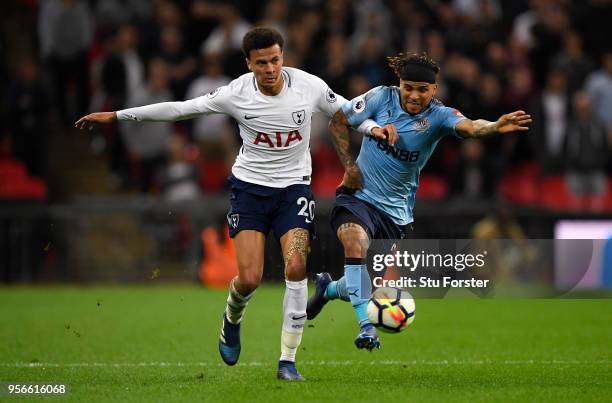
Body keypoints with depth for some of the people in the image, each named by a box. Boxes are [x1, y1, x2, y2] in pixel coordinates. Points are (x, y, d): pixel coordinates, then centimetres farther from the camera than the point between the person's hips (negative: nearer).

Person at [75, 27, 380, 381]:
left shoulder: (310, 86, -11)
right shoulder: (237, 94, -12)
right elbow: (179, 109, -5)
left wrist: (376, 129, -14)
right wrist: (116, 116, -3)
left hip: (294, 186, 0)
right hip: (250, 185, 0)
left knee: (296, 267, -18)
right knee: (249, 278, -11)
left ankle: (288, 361, -8)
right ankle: (232, 319, 28)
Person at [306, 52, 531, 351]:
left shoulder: (438, 116, -13)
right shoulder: (381, 98, -9)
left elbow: (470, 127, -34)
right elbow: (338, 121, 3)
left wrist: (495, 126, -55)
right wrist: (348, 164, -6)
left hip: (396, 210, 2)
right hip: (359, 195, -2)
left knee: (380, 285, 7)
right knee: (356, 241, -33)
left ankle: (329, 288, 40)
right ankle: (366, 326, -29)